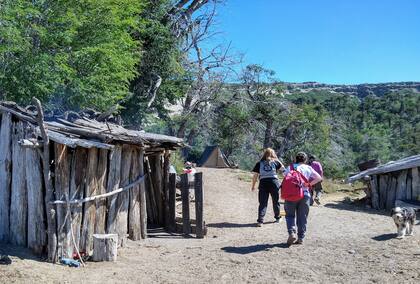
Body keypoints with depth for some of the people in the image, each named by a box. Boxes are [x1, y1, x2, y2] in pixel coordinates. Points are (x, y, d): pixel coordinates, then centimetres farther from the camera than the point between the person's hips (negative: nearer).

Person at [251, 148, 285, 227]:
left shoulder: (259, 163, 5)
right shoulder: (275, 162, 6)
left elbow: (255, 176, 3)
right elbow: (283, 168, 22)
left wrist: (253, 186, 12)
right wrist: (277, 159, 27)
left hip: (263, 183, 0)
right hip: (274, 182, 1)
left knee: (262, 203, -1)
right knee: (275, 201, 18)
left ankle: (260, 220, -11)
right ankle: (277, 217, 34)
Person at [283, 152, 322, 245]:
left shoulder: (290, 168, 2)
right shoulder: (308, 168, 6)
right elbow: (319, 178, 4)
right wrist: (309, 184, 7)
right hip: (305, 195, 1)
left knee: (290, 215, 10)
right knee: (302, 217, 9)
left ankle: (292, 233, -10)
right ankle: (301, 238, 12)